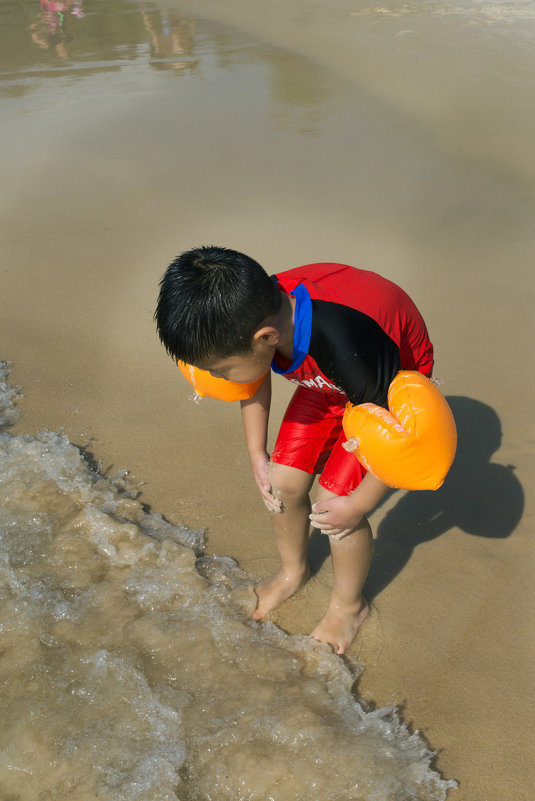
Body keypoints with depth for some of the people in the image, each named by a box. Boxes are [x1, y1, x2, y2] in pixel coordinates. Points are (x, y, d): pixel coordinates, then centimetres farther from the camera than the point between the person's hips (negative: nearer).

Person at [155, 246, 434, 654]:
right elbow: (255, 378, 1)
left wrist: (358, 504, -19)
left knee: (336, 501, -9)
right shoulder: (256, 312, -25)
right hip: (328, 380, 6)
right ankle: (293, 571, 33)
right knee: (283, 482, 1)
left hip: (393, 384, -5)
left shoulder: (346, 348, -45)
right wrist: (257, 453, 2)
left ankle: (348, 606, 21)